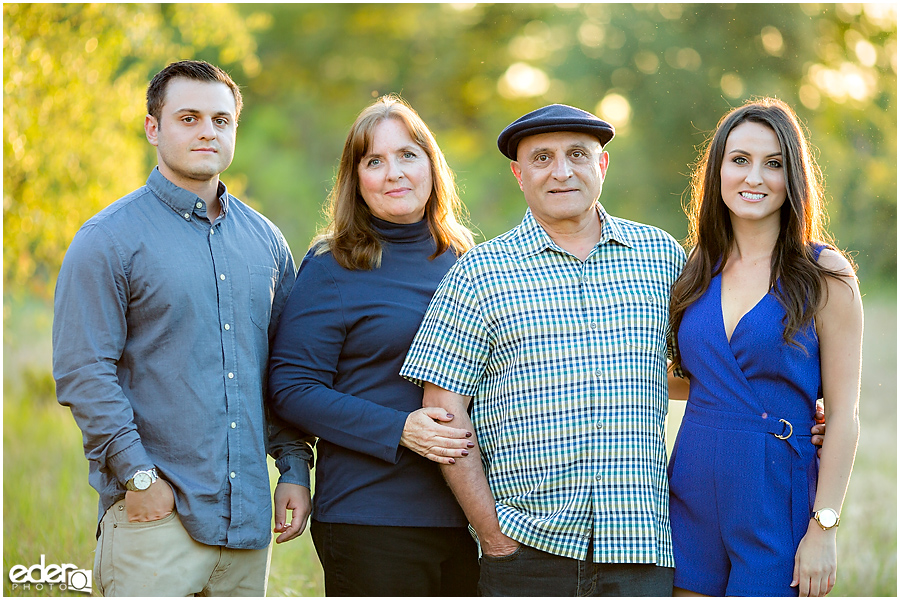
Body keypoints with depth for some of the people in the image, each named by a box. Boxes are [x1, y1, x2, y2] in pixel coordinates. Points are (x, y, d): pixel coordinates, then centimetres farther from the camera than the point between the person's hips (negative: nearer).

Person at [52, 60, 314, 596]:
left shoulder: (265, 240, 13)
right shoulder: (109, 239, -4)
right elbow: (82, 372, -10)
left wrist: (295, 468, 8)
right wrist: (139, 475, -15)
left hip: (247, 515, 5)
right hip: (156, 512, -5)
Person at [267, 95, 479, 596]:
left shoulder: (464, 260, 12)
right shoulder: (332, 269, -3)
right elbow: (292, 389, -8)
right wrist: (398, 429, -17)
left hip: (469, 517, 5)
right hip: (371, 522, -5)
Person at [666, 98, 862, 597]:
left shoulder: (824, 276, -5)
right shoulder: (697, 271, 9)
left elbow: (843, 415, -7)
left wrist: (823, 528, -12)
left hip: (776, 498, -4)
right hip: (692, 491, 4)